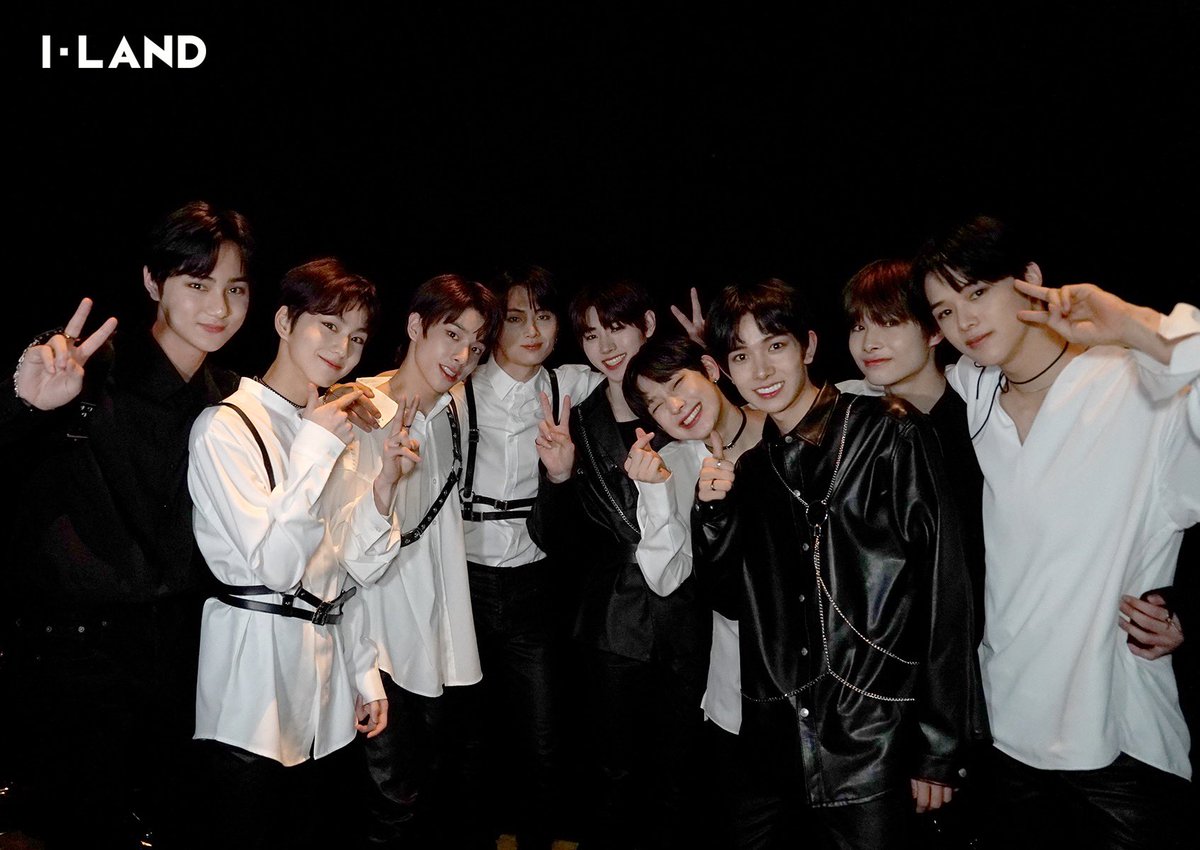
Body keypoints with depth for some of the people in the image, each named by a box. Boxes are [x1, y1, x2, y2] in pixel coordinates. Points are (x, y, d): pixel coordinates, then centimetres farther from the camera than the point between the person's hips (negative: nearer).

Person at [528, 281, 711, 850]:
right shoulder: (577, 423, 1)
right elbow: (557, 543, 1)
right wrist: (558, 477, -17)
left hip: (688, 616, -1)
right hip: (616, 621, 1)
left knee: (676, 774, 13)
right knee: (617, 773, 13)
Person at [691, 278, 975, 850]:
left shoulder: (888, 435, -7)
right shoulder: (751, 466, 8)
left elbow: (943, 595, -9)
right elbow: (733, 600, 8)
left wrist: (939, 751, -10)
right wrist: (713, 512, -8)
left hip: (873, 747, -4)